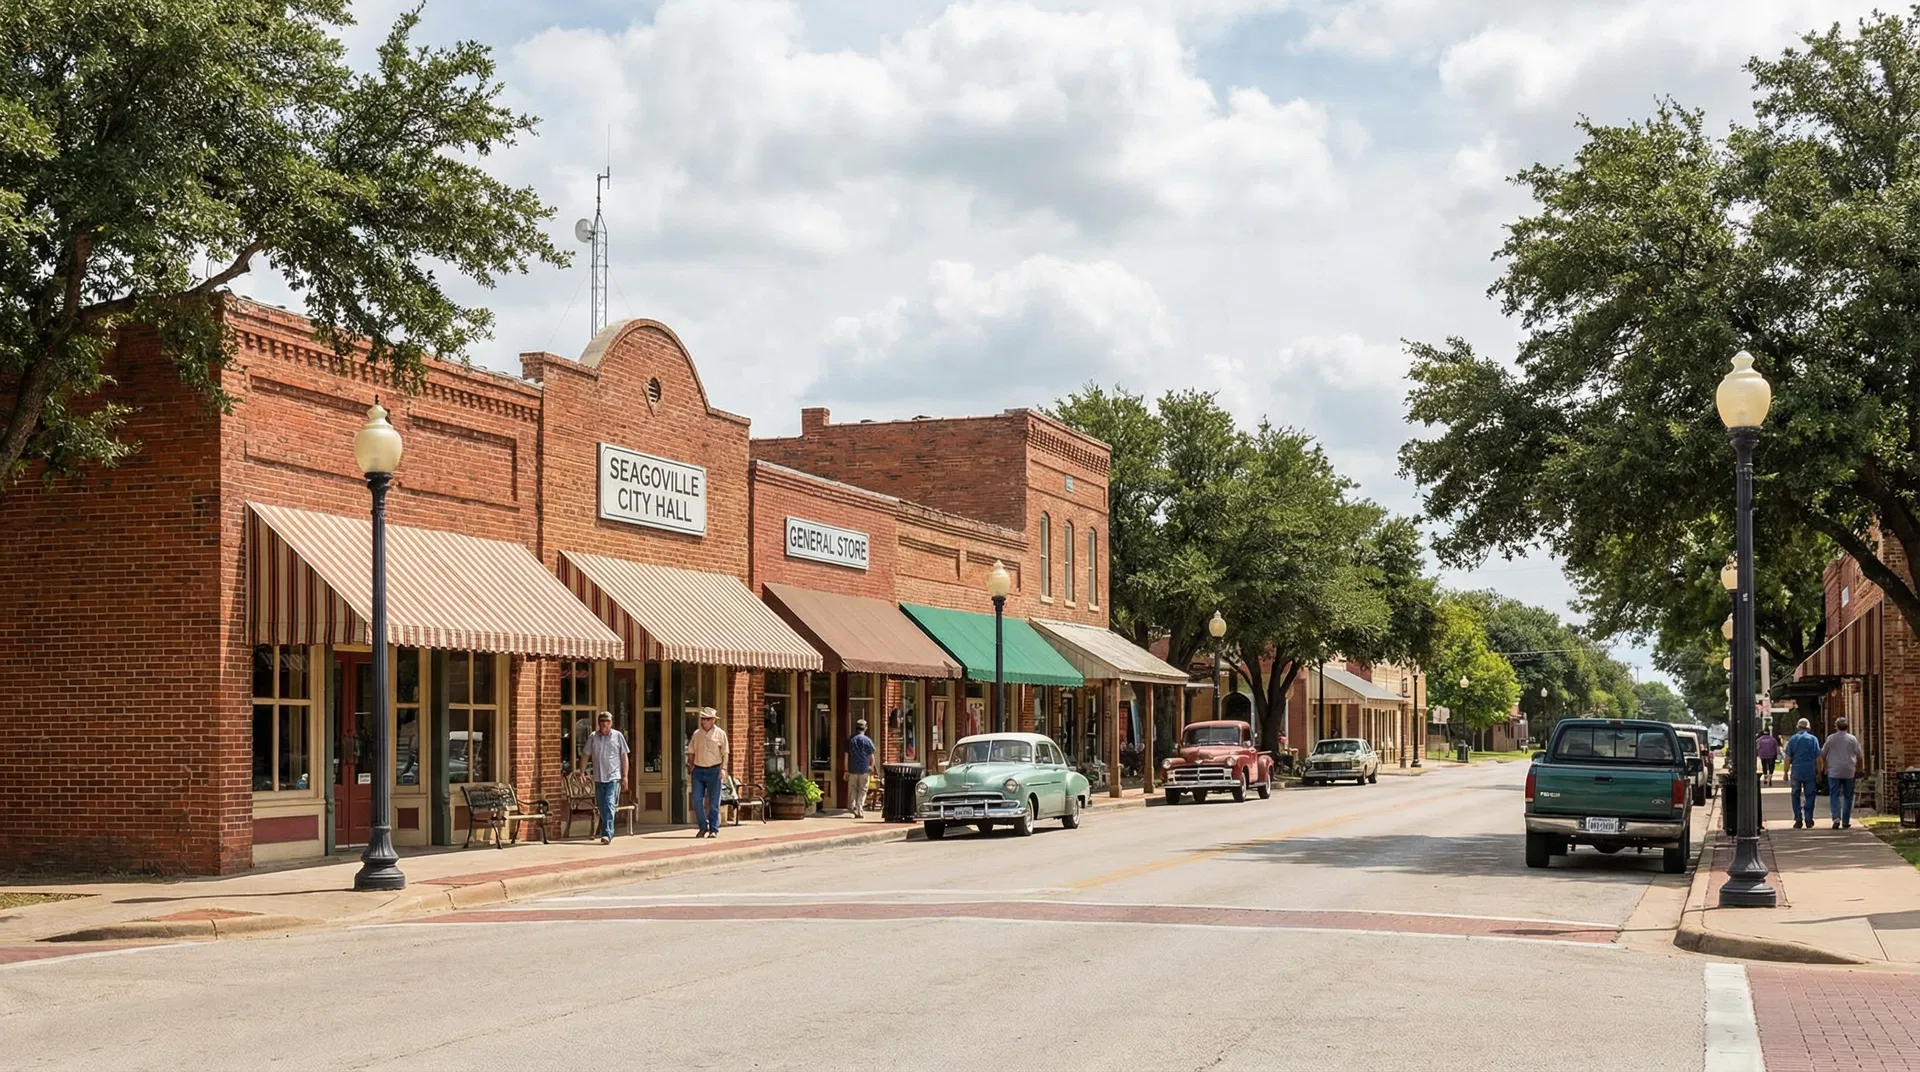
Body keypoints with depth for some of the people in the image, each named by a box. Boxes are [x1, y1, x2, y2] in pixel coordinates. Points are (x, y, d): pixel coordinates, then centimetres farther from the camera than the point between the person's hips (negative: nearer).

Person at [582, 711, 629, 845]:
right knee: (601, 807, 8)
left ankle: (607, 834, -20)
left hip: (613, 777, -3)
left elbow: (624, 756, 4)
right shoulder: (593, 737, 6)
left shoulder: (618, 736, 2)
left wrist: (625, 775, -1)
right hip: (598, 777, 3)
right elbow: (586, 755, 11)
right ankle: (606, 834, 21)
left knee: (609, 805, -15)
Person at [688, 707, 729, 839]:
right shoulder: (696, 734, 10)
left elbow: (725, 753, 0)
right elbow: (691, 752, 15)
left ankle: (714, 829, 4)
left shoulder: (720, 734, 2)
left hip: (713, 771, -3)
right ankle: (703, 827, 11)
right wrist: (691, 766, 6)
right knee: (697, 800, -2)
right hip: (698, 771, 3)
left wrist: (723, 768, -10)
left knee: (713, 802, -1)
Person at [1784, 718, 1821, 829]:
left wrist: (1786, 772, 4)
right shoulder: (1813, 739, 1)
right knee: (1809, 796, 7)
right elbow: (1818, 758, 1)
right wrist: (1819, 773, 8)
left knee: (1796, 796, 6)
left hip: (1796, 772, 0)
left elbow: (1788, 758, -1)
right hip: (1810, 772, 0)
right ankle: (1808, 819, 5)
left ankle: (1798, 819, 2)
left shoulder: (1792, 739, 1)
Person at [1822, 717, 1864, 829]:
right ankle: (1846, 821, 13)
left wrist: (1825, 767, 20)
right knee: (1848, 796, 11)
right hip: (1849, 772, 1)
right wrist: (1858, 769, 19)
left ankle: (1836, 818, -20)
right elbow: (1859, 755, 6)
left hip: (1834, 772, -1)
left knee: (1834, 796, -1)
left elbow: (1822, 755, 4)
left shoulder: (1831, 739, -2)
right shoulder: (1853, 739, 1)